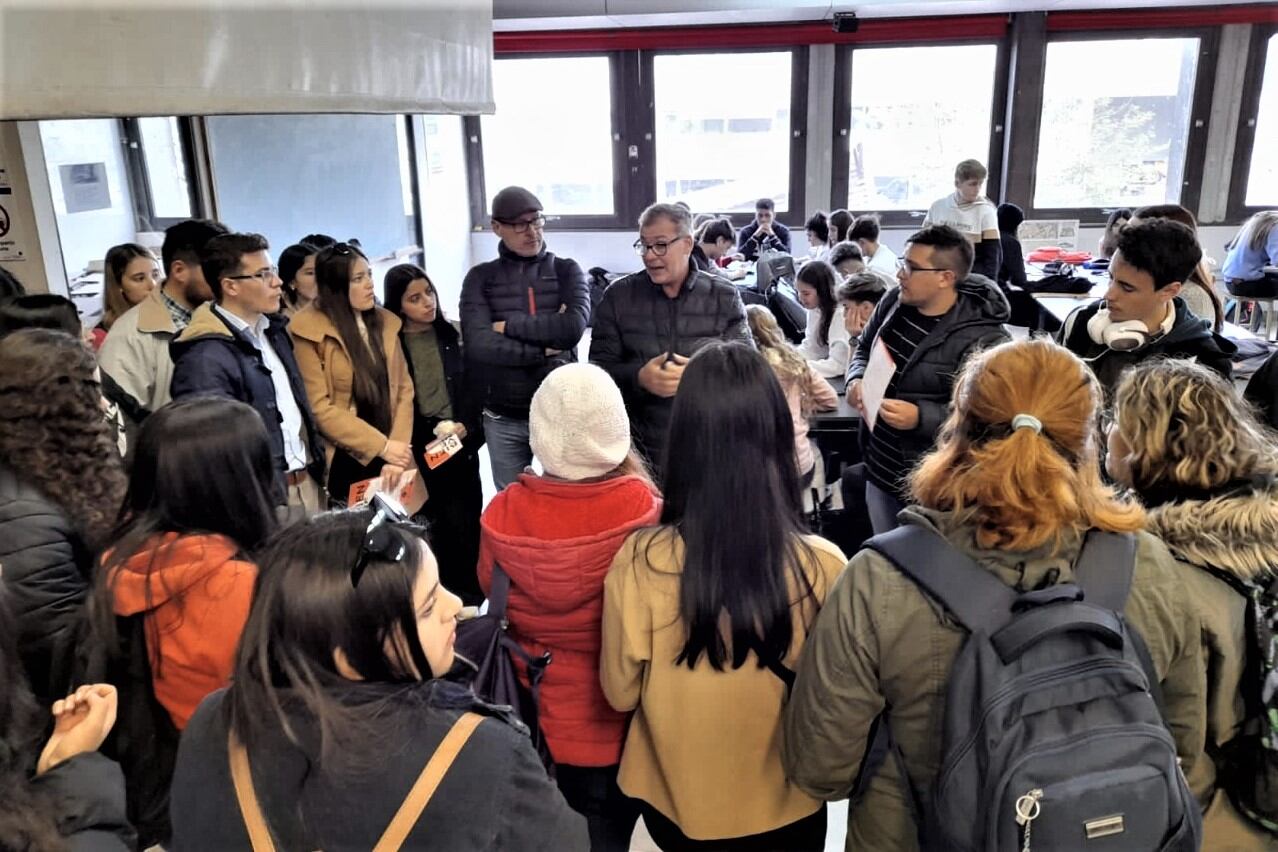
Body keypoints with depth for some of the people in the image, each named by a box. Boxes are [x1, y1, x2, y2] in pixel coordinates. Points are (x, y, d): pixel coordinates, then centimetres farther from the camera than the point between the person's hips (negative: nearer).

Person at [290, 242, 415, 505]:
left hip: (389, 456, 5)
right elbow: (318, 407, -12)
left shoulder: (386, 322, 7)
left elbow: (404, 389, 5)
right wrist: (381, 446, -13)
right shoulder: (308, 330, -9)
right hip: (344, 461, -4)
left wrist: (396, 450, -8)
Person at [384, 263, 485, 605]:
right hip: (420, 450, -2)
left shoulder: (450, 335, 7)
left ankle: (470, 598, 11)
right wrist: (433, 430, -9)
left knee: (469, 521, 1)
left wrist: (465, 427, -7)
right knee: (439, 527, -1)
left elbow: (471, 387, 7)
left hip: (461, 444, 3)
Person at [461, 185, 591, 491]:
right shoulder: (481, 277, 1)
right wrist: (546, 350, -15)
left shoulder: (567, 270, 2)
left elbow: (574, 327, -17)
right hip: (503, 419, 1)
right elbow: (478, 345, -14)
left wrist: (508, 325, -12)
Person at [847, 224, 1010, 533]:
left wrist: (921, 418, -31)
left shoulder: (982, 339, -21)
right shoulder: (894, 301, 0)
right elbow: (864, 348, 15)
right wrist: (857, 379, -6)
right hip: (880, 471, 7)